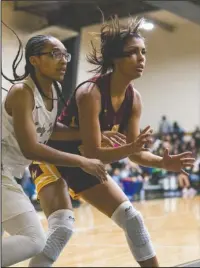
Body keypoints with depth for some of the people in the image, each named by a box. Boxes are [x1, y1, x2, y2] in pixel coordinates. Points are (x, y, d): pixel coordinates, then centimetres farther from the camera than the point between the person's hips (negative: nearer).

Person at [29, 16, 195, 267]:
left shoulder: (134, 99, -5)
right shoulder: (90, 93, -28)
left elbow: (133, 152, 0)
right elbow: (92, 152, -29)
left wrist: (163, 162, -17)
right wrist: (131, 147, -42)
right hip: (52, 158, -8)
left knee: (132, 218, 7)